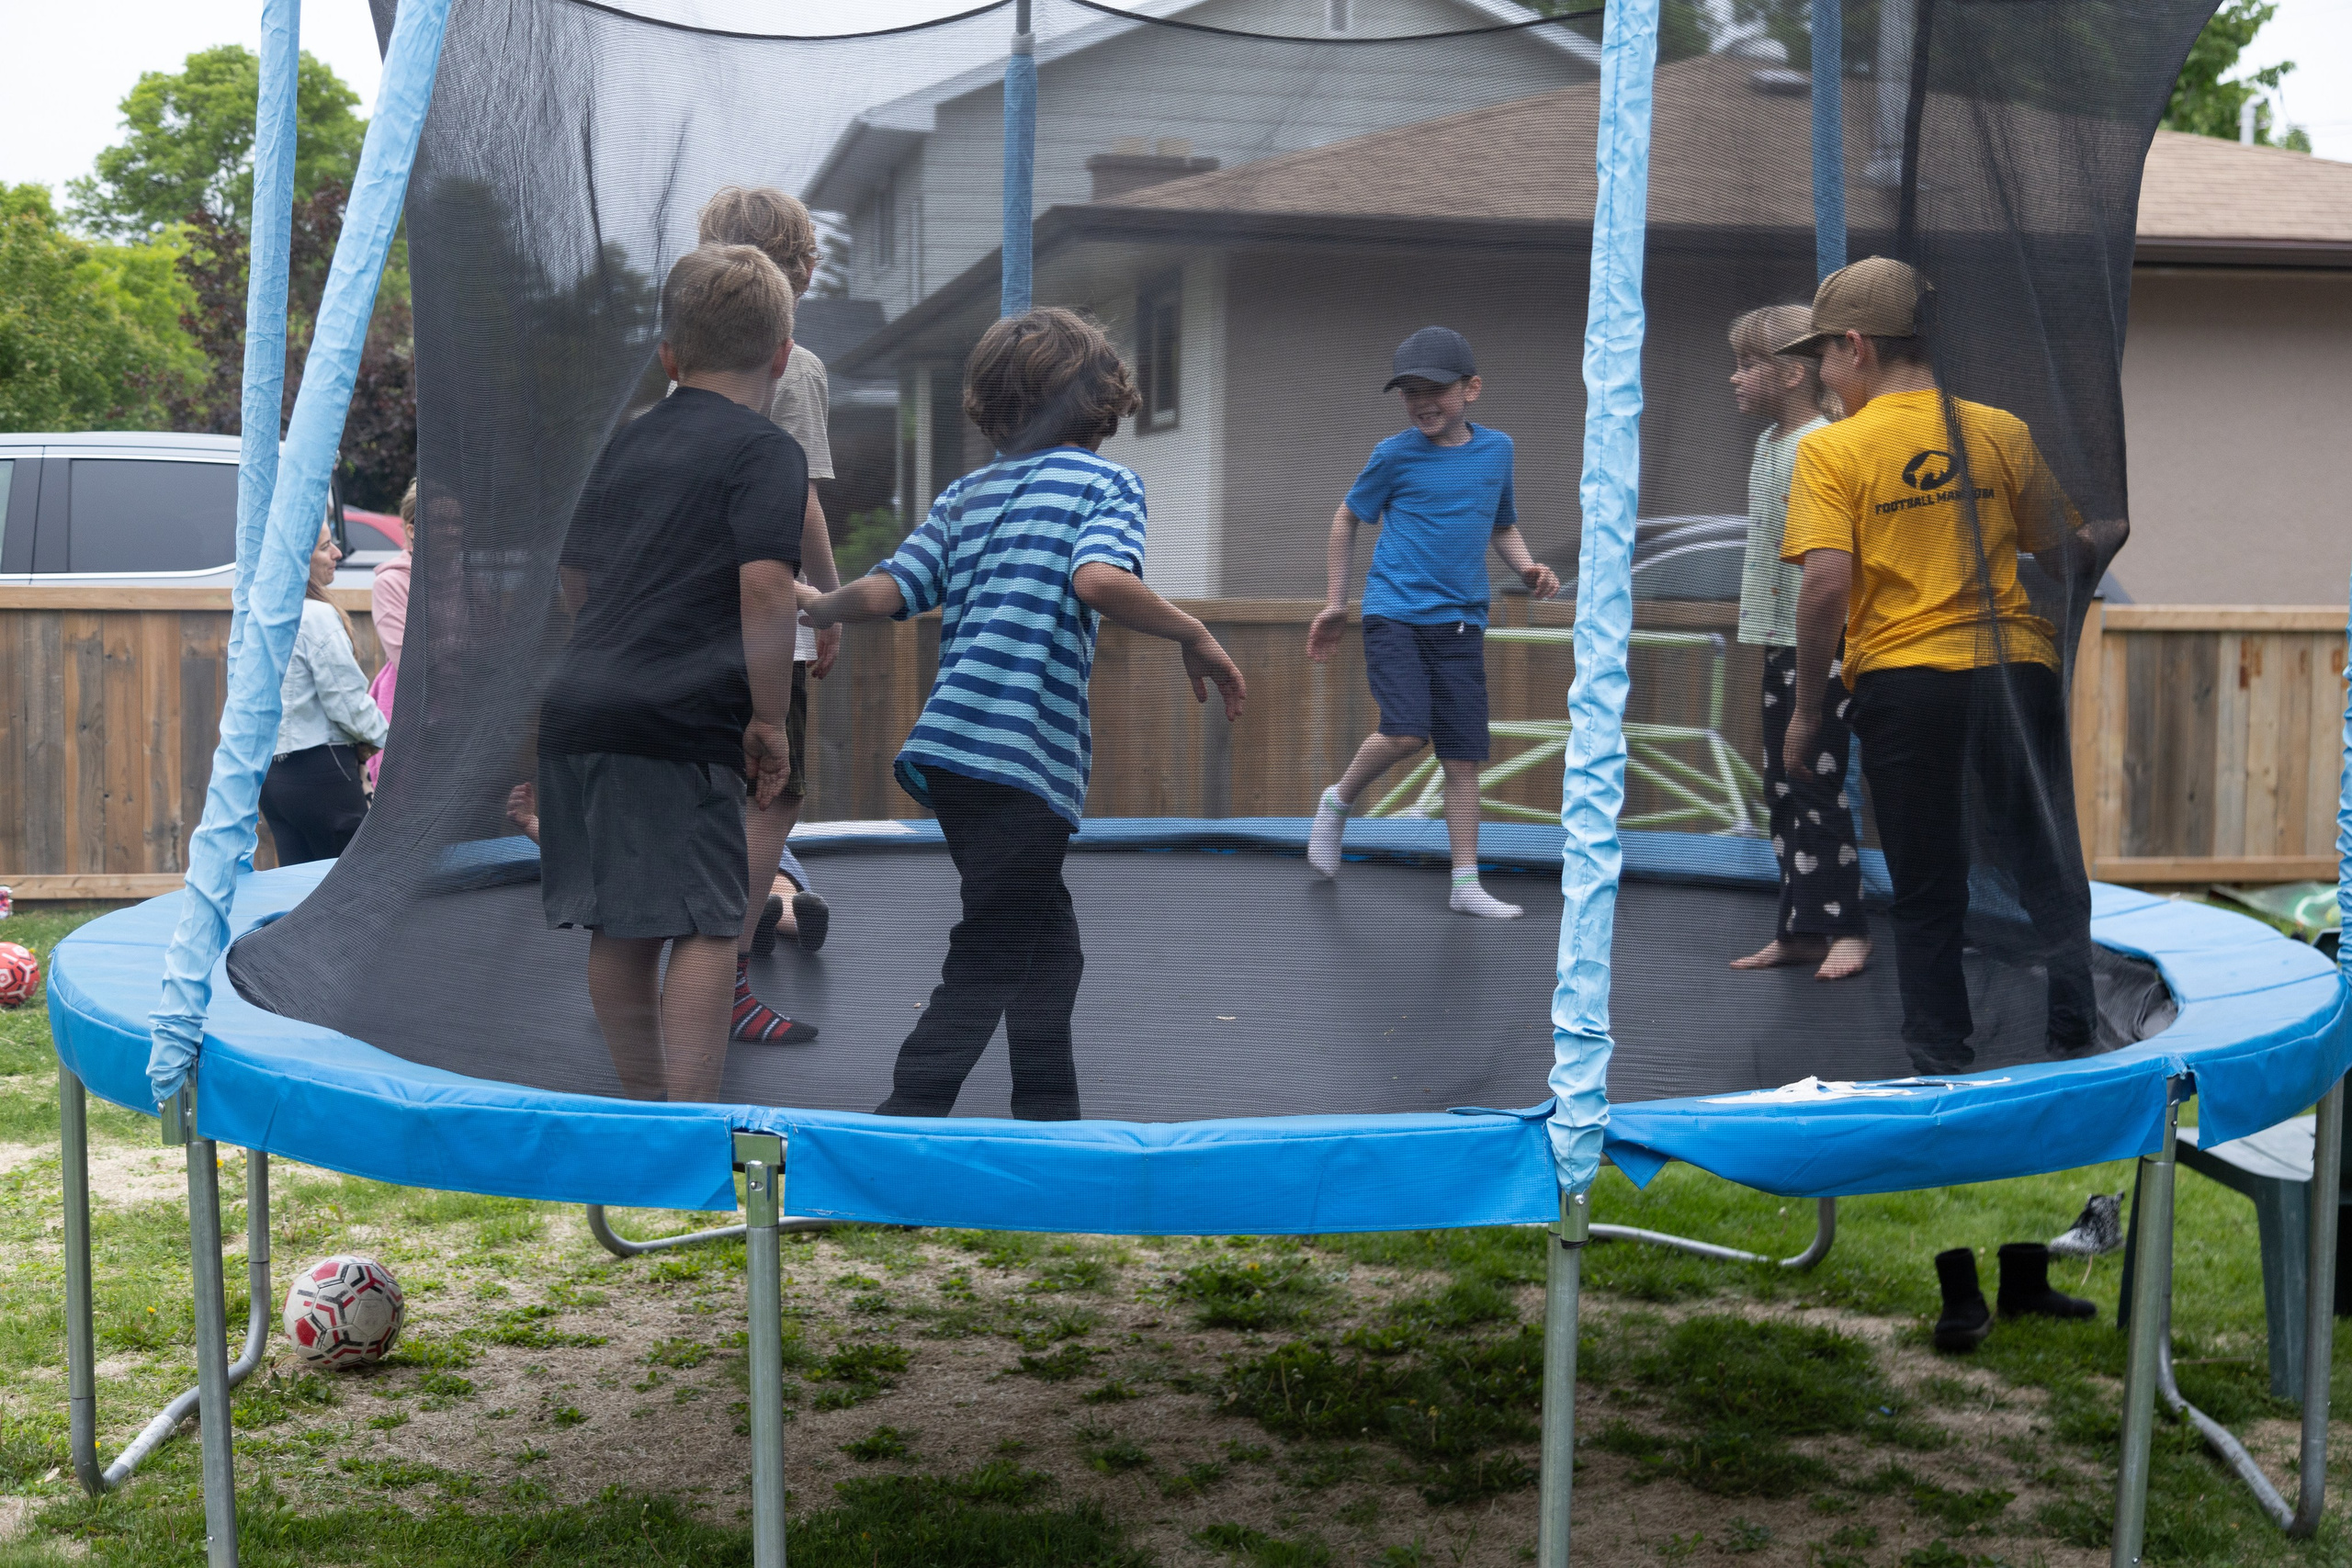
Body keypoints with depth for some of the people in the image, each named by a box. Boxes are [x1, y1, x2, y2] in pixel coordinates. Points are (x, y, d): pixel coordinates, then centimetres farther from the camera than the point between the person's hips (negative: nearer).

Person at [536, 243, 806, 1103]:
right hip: (679, 721, -7)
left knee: (620, 927, 15)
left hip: (578, 707, 7)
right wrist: (769, 720, -9)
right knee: (704, 925, -4)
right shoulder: (765, 450, -3)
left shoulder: (624, 443, 19)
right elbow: (764, 585, -15)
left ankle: (644, 1108, 27)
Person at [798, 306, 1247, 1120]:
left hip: (949, 747, 7)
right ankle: (899, 1132, -9)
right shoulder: (1108, 483, 2)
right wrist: (1194, 636, -8)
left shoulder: (966, 493, 18)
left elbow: (882, 593, 6)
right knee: (988, 966, -3)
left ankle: (1049, 1121, 26)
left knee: (1046, 943, 19)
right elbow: (1098, 579, -19)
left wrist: (818, 606, 25)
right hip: (1023, 755, -7)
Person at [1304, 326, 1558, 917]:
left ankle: (1466, 884, 8)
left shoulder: (1496, 449, 9)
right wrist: (1335, 601, 13)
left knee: (1463, 754, 2)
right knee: (1405, 732, -20)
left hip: (1460, 623, 4)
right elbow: (1348, 518, 12)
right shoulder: (1395, 456, -2)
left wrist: (1527, 567, 3)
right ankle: (1339, 801, 8)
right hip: (1394, 613, -4)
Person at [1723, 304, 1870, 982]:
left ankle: (1846, 929, 6)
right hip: (1781, 645, 9)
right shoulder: (1768, 443, 13)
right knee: (1783, 793, 12)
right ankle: (1800, 929, 19)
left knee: (1817, 787, -5)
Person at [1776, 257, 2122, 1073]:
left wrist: (1806, 711, -6)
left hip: (1902, 680, -2)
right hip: (2016, 666, 2)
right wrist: (2120, 526, 31)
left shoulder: (1830, 449, -4)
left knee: (1927, 894, 9)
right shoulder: (2003, 432, 6)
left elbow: (1827, 584, -15)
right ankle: (2076, 1034, 5)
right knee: (2047, 867, 11)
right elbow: (2070, 559, 9)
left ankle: (1944, 1058, 15)